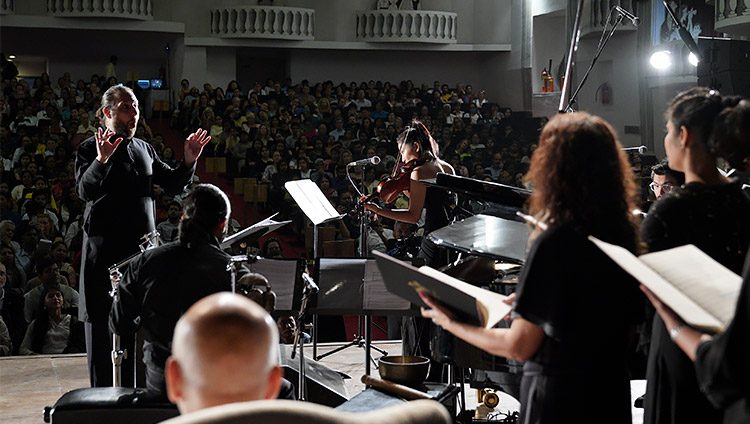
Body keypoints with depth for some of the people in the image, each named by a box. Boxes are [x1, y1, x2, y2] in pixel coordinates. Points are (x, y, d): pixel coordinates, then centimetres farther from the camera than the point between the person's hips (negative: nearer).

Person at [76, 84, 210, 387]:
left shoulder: (144, 149, 14)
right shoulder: (90, 148, -3)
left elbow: (173, 185, 16)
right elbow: (85, 191, -18)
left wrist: (189, 161, -1)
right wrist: (101, 161, -34)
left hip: (143, 246, 5)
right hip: (106, 247, -5)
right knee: (104, 323, -1)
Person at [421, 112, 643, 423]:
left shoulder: (553, 241, -20)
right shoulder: (624, 234, 0)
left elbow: (520, 346, -17)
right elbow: (629, 333, 11)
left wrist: (452, 324, -4)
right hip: (613, 396, 7)